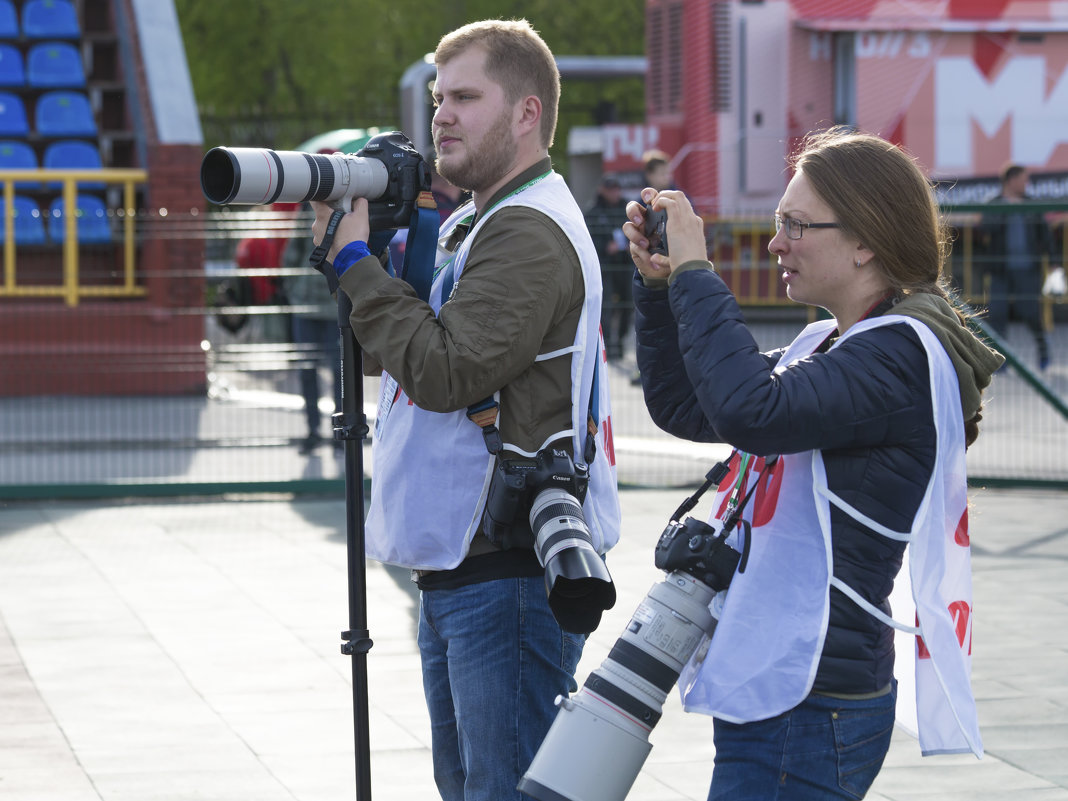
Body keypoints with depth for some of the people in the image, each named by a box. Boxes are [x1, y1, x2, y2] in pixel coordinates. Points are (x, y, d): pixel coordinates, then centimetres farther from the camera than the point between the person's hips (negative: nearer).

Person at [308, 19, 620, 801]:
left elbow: (444, 369, -24)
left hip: (511, 573, -11)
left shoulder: (529, 231, -15)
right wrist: (344, 246, 5)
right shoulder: (473, 224, 18)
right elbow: (388, 351, 19)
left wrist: (357, 262, -13)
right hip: (456, 568, 11)